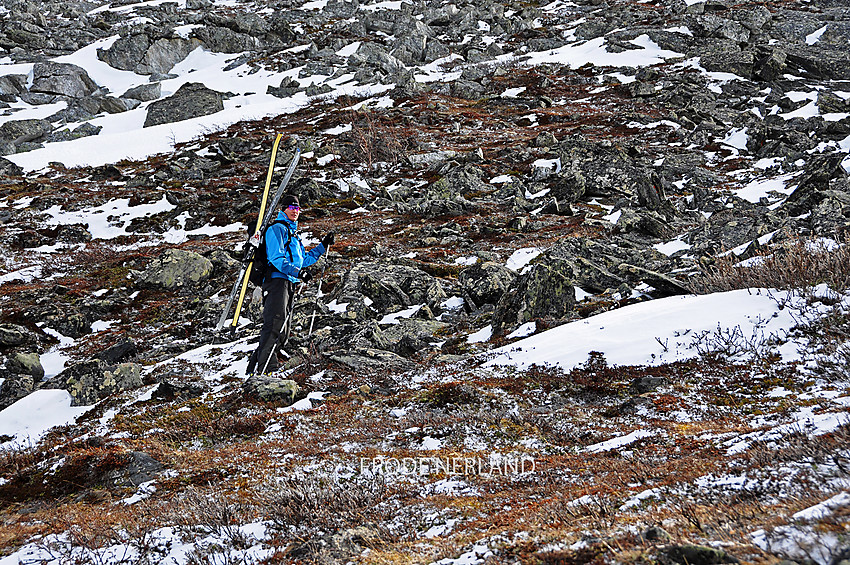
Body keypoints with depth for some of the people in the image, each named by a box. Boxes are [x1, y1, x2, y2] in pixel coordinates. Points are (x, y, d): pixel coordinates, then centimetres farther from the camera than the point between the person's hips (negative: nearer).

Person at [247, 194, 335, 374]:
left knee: (282, 334, 5)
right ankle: (266, 367, -26)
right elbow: (276, 257, -14)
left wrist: (323, 246, 27)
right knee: (275, 325, -20)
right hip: (277, 280, -10)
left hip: (290, 285, 10)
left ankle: (255, 367, 7)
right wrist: (297, 271, -24)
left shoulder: (293, 234, 28)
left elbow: (304, 260, 33)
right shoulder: (277, 229, -2)